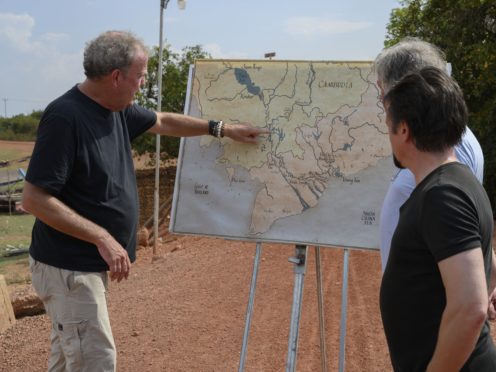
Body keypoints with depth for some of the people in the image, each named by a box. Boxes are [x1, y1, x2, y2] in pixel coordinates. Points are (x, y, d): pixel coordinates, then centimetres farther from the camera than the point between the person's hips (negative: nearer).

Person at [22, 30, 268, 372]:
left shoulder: (117, 109, 3)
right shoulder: (65, 117, -23)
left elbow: (164, 122, 22)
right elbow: (34, 199, -24)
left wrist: (224, 129, 23)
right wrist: (102, 238, -26)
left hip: (90, 263, 9)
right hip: (69, 267, -9)